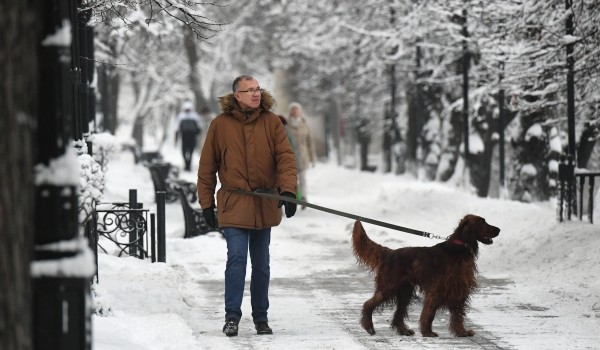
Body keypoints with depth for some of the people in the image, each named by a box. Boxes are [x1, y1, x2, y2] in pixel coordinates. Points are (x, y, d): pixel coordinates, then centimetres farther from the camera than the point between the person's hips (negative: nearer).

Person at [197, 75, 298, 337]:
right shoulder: (220, 124, -3)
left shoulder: (271, 122, 0)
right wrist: (207, 203, 2)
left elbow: (285, 157, -4)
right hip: (233, 204, -2)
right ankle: (232, 316, -7)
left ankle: (261, 317, 22)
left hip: (265, 205, 2)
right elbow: (207, 166, 3)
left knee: (261, 264, 11)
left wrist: (288, 189, -20)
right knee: (237, 257, -14)